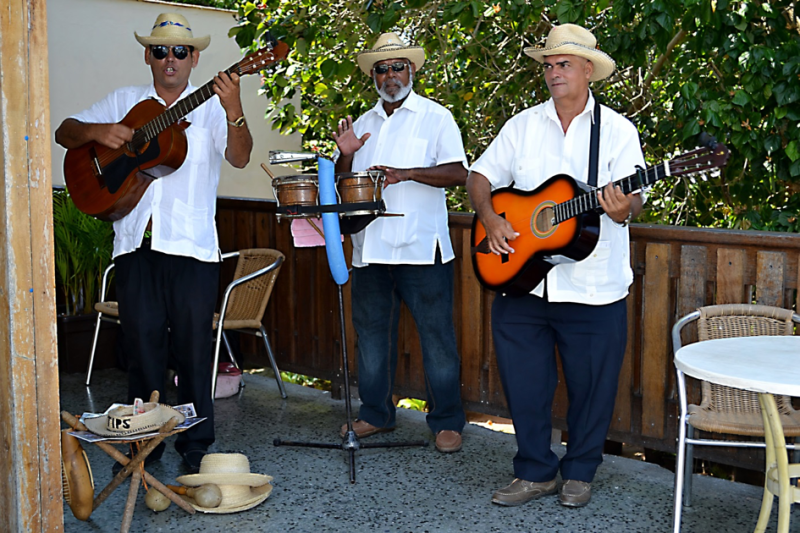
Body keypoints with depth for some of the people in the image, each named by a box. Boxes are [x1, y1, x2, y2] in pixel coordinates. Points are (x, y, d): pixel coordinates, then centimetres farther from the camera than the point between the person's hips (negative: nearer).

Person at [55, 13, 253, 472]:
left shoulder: (211, 107, 6)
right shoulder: (123, 102, 14)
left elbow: (240, 157, -9)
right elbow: (65, 132, 14)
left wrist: (234, 111, -28)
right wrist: (97, 132, -8)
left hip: (191, 246, -2)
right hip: (136, 244, 2)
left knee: (194, 351, 1)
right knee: (143, 348, 7)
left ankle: (196, 447, 12)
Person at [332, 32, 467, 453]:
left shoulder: (435, 117, 3)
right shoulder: (362, 124, 18)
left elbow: (458, 173, -9)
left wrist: (406, 173, -21)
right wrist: (345, 155, -2)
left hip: (422, 246, -5)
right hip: (370, 247, 5)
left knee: (436, 335, -2)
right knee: (371, 332, 12)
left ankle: (447, 421, 8)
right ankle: (375, 414, 25)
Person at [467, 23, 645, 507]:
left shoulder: (617, 130, 0)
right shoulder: (523, 125, 9)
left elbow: (633, 198, -9)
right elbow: (480, 176, 10)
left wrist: (623, 210, -33)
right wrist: (490, 218, -8)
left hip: (593, 286, -2)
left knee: (592, 387, 7)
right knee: (523, 382, 9)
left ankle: (579, 472, 27)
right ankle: (535, 471, 25)